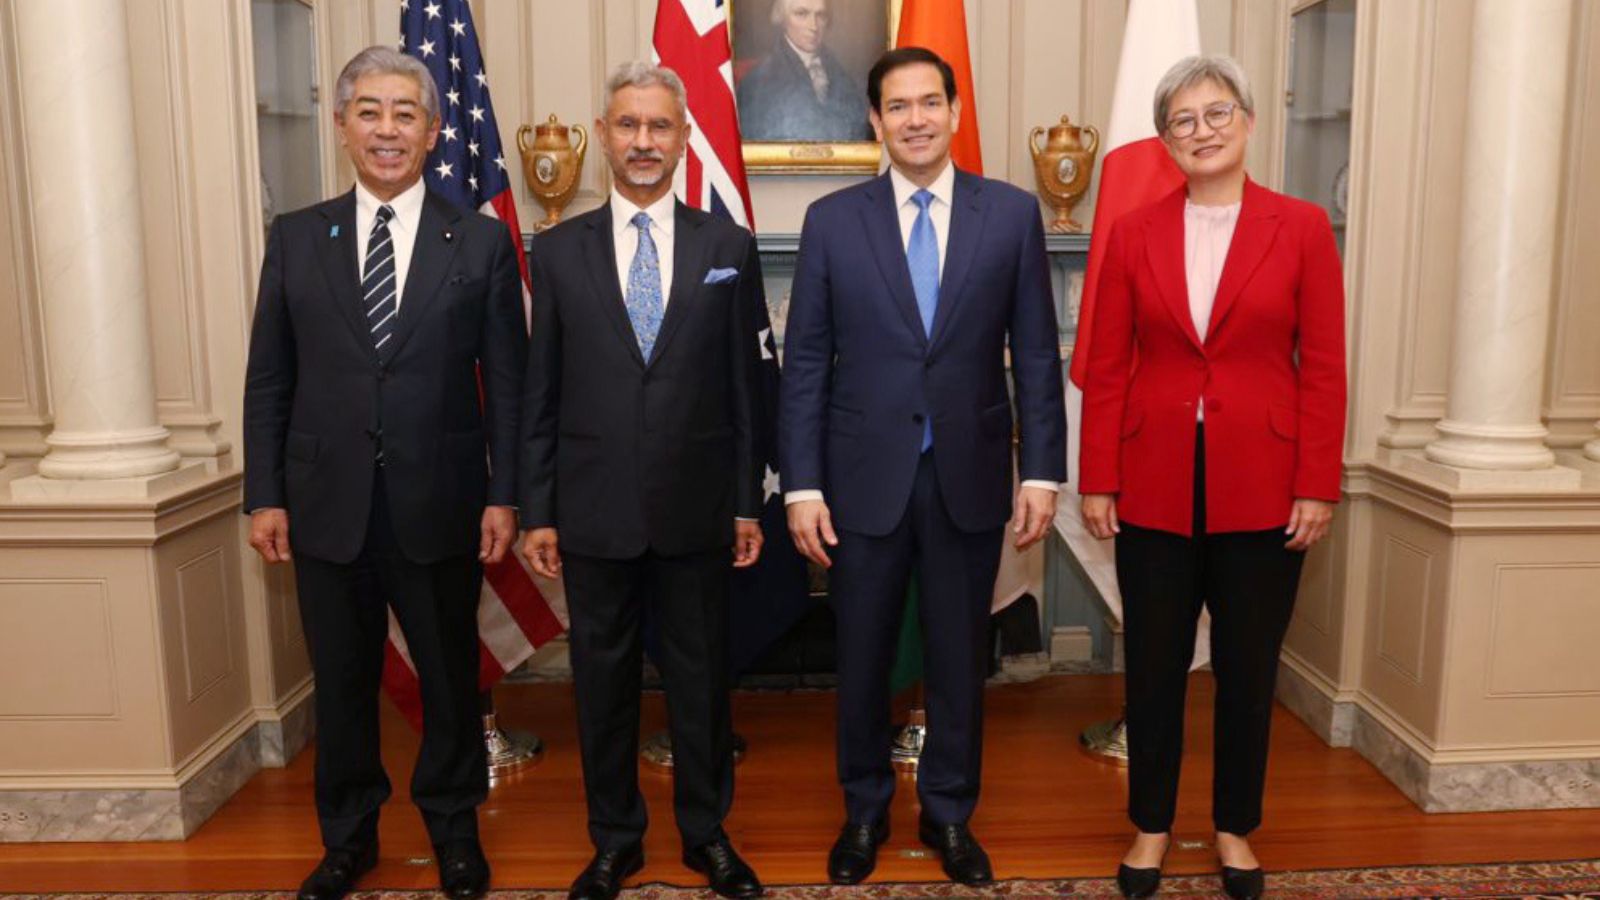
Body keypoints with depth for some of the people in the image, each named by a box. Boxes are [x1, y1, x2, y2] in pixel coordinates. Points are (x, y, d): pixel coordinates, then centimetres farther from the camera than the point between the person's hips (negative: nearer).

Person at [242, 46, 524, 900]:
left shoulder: (482, 241, -1)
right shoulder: (295, 237, 5)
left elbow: (506, 380, -2)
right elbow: (268, 380, 5)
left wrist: (503, 494, -5)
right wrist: (264, 495, 1)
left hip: (439, 504, -1)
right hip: (327, 505, 2)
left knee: (450, 677, 13)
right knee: (341, 681, 14)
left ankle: (454, 828, 34)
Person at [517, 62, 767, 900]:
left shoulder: (729, 247, 2)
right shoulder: (558, 251, 3)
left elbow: (745, 383, 3)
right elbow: (540, 393, 4)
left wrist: (750, 502, 2)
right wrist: (537, 509, 1)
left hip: (698, 506, 0)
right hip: (594, 508, 1)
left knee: (700, 673, 11)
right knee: (603, 676, 11)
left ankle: (706, 831, 30)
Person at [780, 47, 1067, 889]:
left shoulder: (1012, 212, 1)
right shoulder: (831, 219, 0)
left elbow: (1036, 354, 2)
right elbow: (804, 362, -1)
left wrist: (1042, 471, -3)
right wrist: (801, 485, -6)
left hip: (969, 475, 0)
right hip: (865, 476, 0)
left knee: (959, 657, 13)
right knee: (860, 657, 13)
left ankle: (949, 814, 33)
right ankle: (864, 810, 35)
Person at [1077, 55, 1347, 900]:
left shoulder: (1301, 227, 0)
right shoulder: (1134, 232, 3)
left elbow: (1323, 368, -1)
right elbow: (1106, 367, 2)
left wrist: (1318, 487, -6)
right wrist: (1097, 481, -2)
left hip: (1262, 488, 0)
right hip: (1155, 487, 1)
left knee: (1249, 667, 11)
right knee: (1153, 665, 10)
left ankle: (1235, 828, 31)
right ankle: (1151, 826, 28)